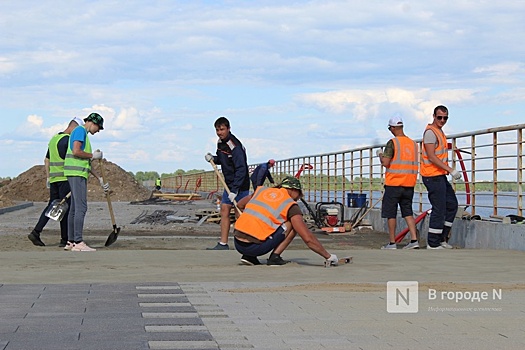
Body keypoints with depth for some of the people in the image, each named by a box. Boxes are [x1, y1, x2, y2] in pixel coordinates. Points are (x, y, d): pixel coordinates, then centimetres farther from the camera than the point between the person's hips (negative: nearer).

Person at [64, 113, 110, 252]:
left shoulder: (84, 135, 25)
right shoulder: (80, 130, -5)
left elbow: (87, 163, 25)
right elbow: (76, 151, -20)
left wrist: (100, 179, 23)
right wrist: (93, 155, -6)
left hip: (79, 174, 10)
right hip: (76, 174, -10)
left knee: (74, 208, 9)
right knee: (81, 207, -14)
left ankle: (70, 242, 10)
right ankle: (78, 243, -17)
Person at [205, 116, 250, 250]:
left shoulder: (234, 146, -21)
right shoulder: (220, 142, 6)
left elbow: (241, 169, -25)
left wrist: (234, 190, -27)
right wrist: (213, 158, -1)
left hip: (240, 185, -9)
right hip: (229, 183, 9)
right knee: (224, 210, 6)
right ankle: (223, 244, 10)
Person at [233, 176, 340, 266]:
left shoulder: (261, 190, 18)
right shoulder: (291, 205, 4)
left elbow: (239, 205, 34)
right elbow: (308, 239, -1)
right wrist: (328, 257, 6)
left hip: (237, 244, 5)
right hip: (255, 248, -5)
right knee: (292, 225, 8)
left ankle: (248, 256, 17)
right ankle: (274, 257, 1)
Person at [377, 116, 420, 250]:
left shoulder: (393, 142, -10)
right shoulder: (413, 143, 10)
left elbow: (385, 163, -17)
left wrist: (381, 155, 5)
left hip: (394, 183, -6)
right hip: (409, 184, 6)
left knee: (391, 213, 3)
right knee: (408, 212, 11)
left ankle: (392, 243, 5)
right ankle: (414, 240, 0)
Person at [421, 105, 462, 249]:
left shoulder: (439, 132, 18)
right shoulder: (430, 132, -14)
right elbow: (431, 156, -21)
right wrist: (451, 170, -23)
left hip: (440, 176, 10)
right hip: (433, 176, -10)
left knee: (452, 205, 14)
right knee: (439, 209, -8)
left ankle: (441, 238, 19)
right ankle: (433, 243, -1)